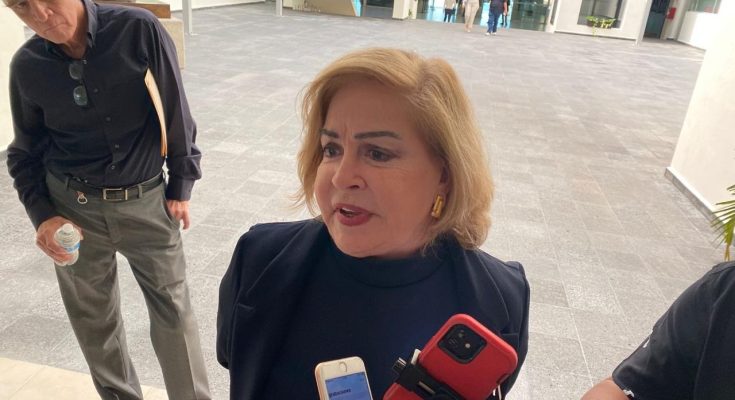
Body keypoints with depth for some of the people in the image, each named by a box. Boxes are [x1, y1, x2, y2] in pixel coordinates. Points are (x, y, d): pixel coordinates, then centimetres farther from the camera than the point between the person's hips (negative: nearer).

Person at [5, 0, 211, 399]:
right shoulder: (27, 66, -5)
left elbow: (176, 111, -6)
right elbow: (24, 153, 7)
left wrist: (181, 184, -2)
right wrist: (41, 214, -6)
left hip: (146, 201, -2)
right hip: (72, 207, 2)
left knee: (173, 309, 8)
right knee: (92, 317, 15)